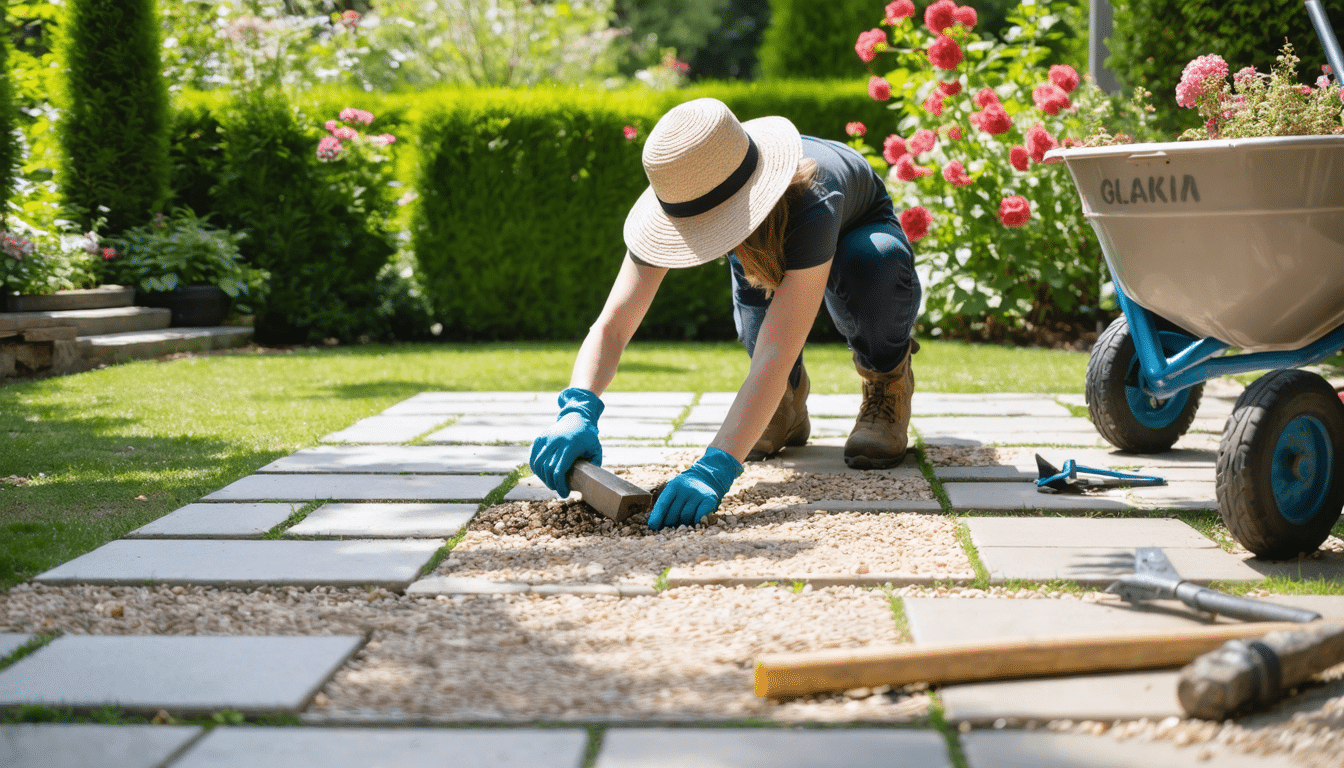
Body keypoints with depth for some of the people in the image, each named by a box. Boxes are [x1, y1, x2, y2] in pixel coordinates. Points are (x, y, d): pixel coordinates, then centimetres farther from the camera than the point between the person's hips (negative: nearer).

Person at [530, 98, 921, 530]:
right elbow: (612, 324, -38)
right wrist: (578, 409, -58)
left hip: (857, 230, -4)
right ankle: (788, 398, 2)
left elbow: (775, 354, -53)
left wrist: (714, 469, -63)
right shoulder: (679, 199, -35)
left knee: (872, 260, -39)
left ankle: (886, 380, -8)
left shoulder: (811, 205, -47)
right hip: (766, 242, 4)